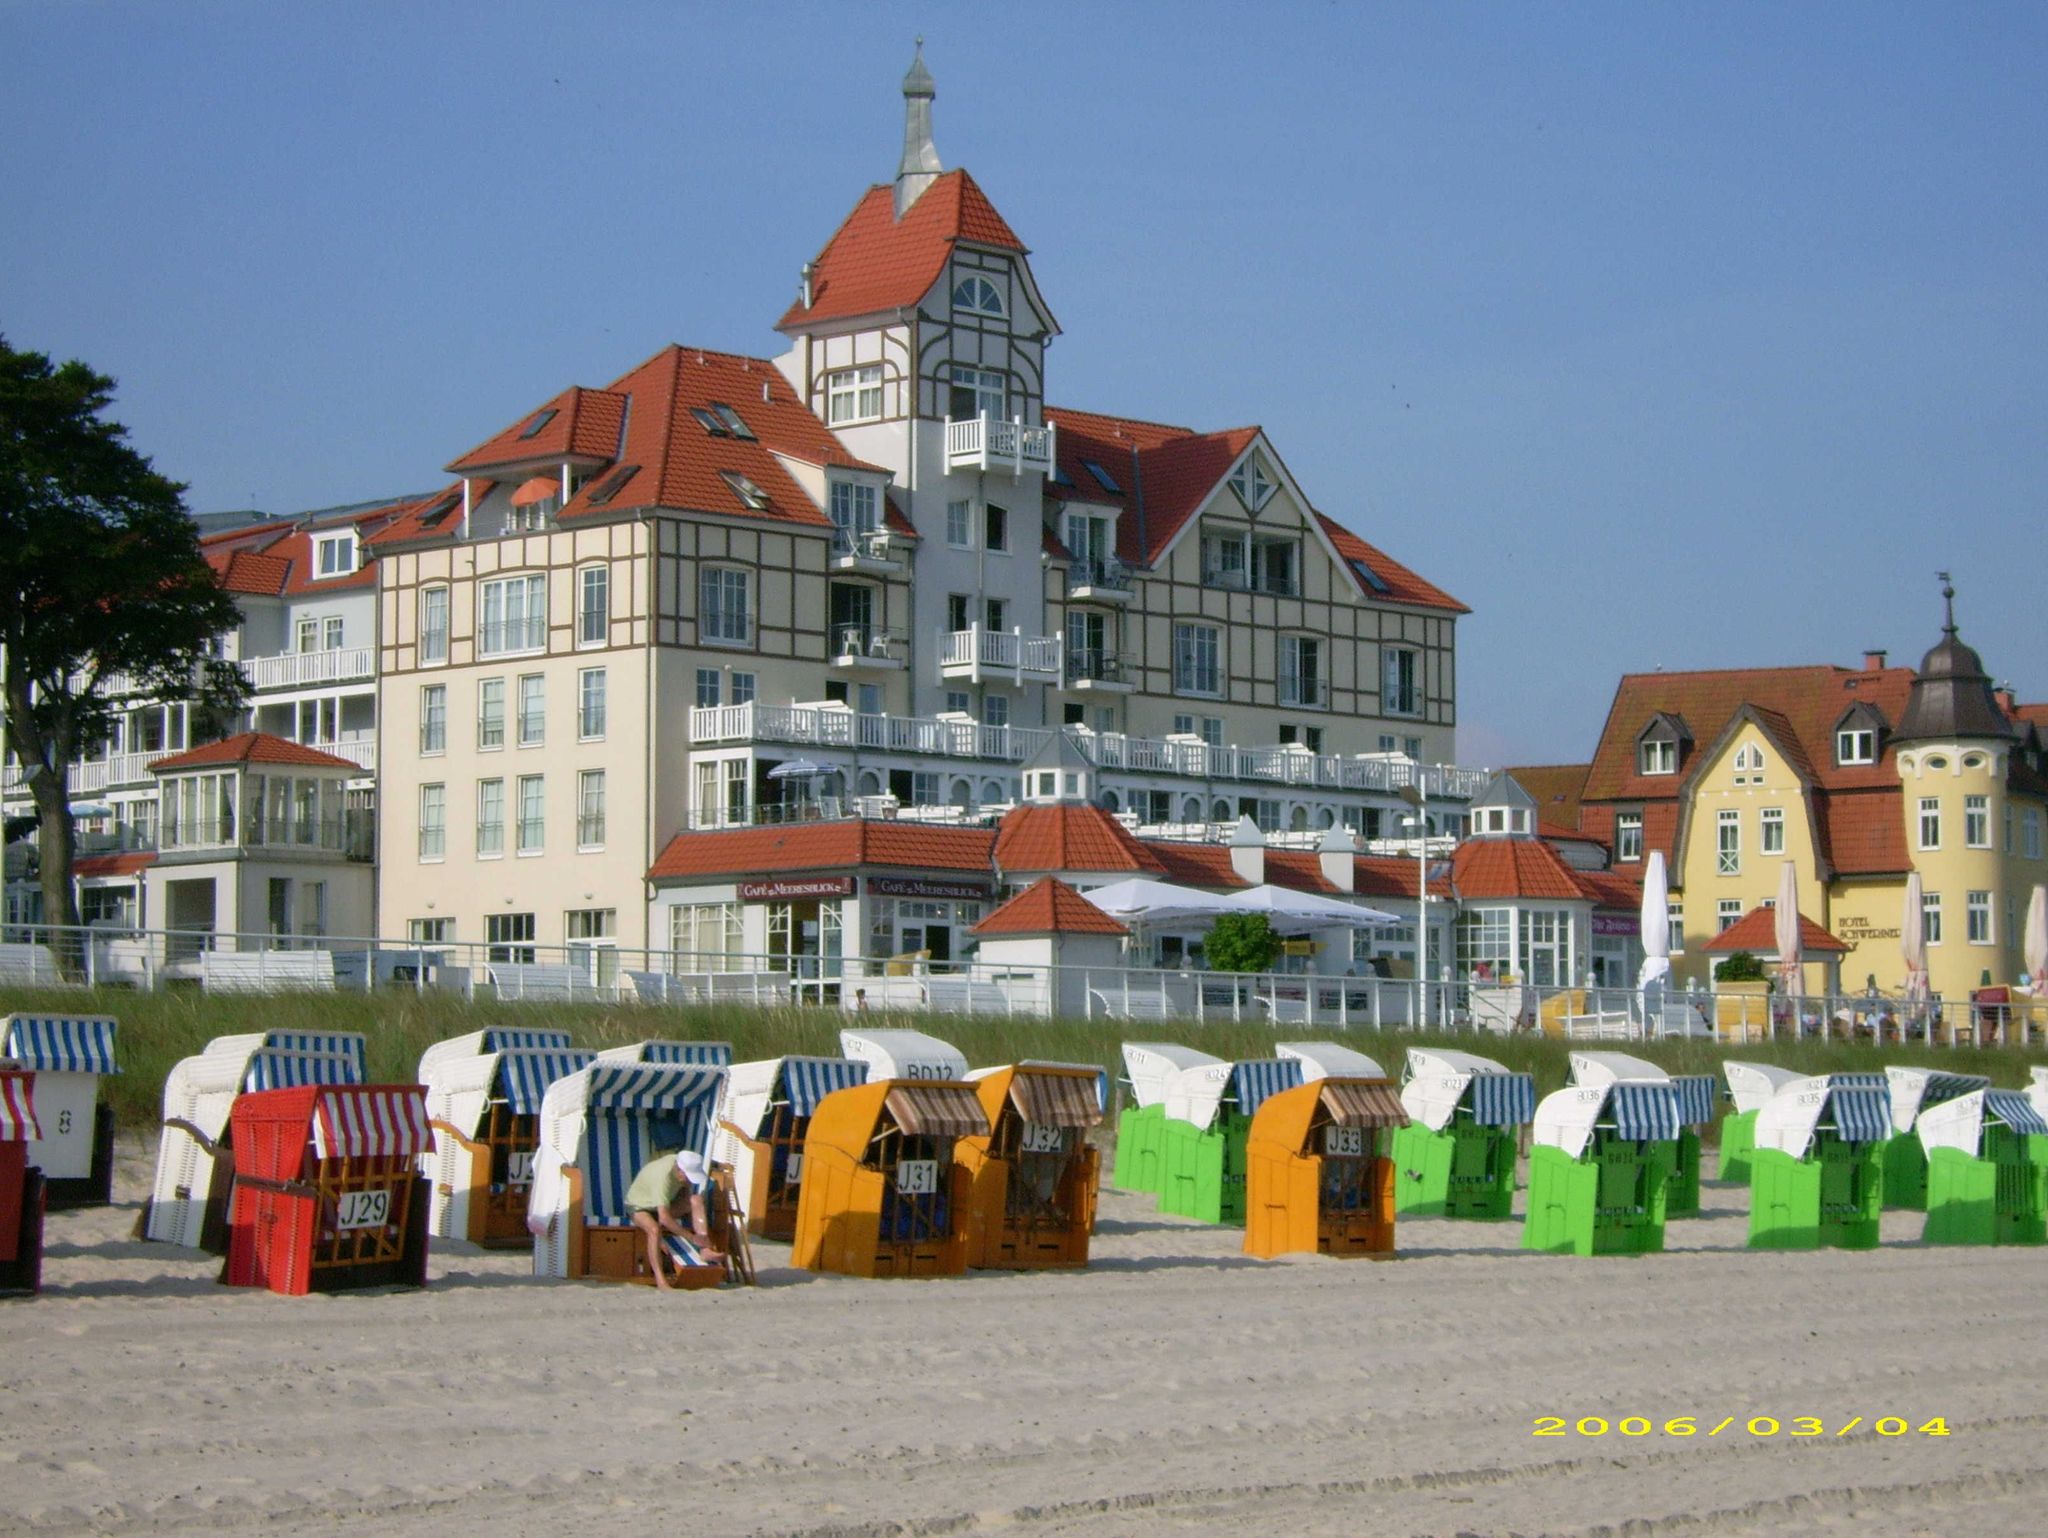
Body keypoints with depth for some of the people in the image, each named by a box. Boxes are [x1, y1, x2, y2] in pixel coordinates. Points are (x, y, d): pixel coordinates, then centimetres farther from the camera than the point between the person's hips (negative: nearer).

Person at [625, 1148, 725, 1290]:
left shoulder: (681, 1162, -14)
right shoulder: (662, 1177, -37)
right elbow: (664, 1219, -42)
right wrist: (693, 1237, -38)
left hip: (665, 1204, 7)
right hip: (641, 1207, -7)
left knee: (697, 1200, -20)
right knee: (654, 1229, -40)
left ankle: (705, 1250, -26)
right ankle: (660, 1279, -39)